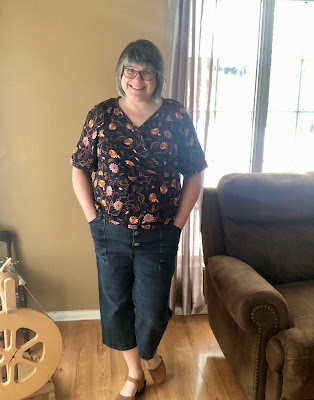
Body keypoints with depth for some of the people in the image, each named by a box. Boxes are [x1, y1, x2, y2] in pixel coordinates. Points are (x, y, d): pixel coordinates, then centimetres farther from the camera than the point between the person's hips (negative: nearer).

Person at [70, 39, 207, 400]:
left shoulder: (176, 117, -3)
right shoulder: (101, 115, -2)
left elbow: (194, 175, 1)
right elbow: (80, 170, 3)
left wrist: (177, 223, -3)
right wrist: (94, 219, -2)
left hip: (158, 237, -1)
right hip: (111, 234, 2)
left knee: (152, 311, 7)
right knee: (116, 307, 14)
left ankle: (150, 352, 45)